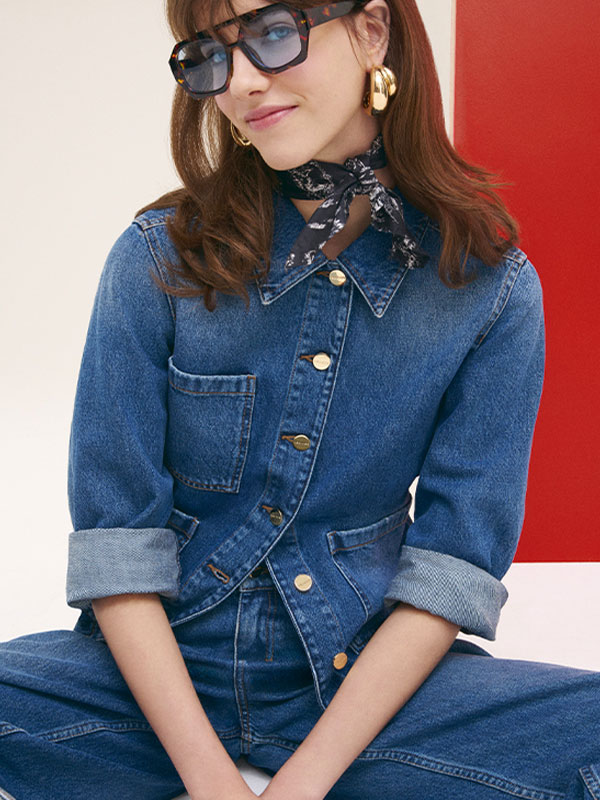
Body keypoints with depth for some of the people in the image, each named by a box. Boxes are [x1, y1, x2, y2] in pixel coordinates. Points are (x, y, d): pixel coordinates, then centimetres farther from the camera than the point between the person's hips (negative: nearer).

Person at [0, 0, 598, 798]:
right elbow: (115, 542, -7)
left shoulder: (492, 289, -6)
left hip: (364, 674, 1)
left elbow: (451, 571, -7)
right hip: (163, 668, 0)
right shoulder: (159, 258, -6)